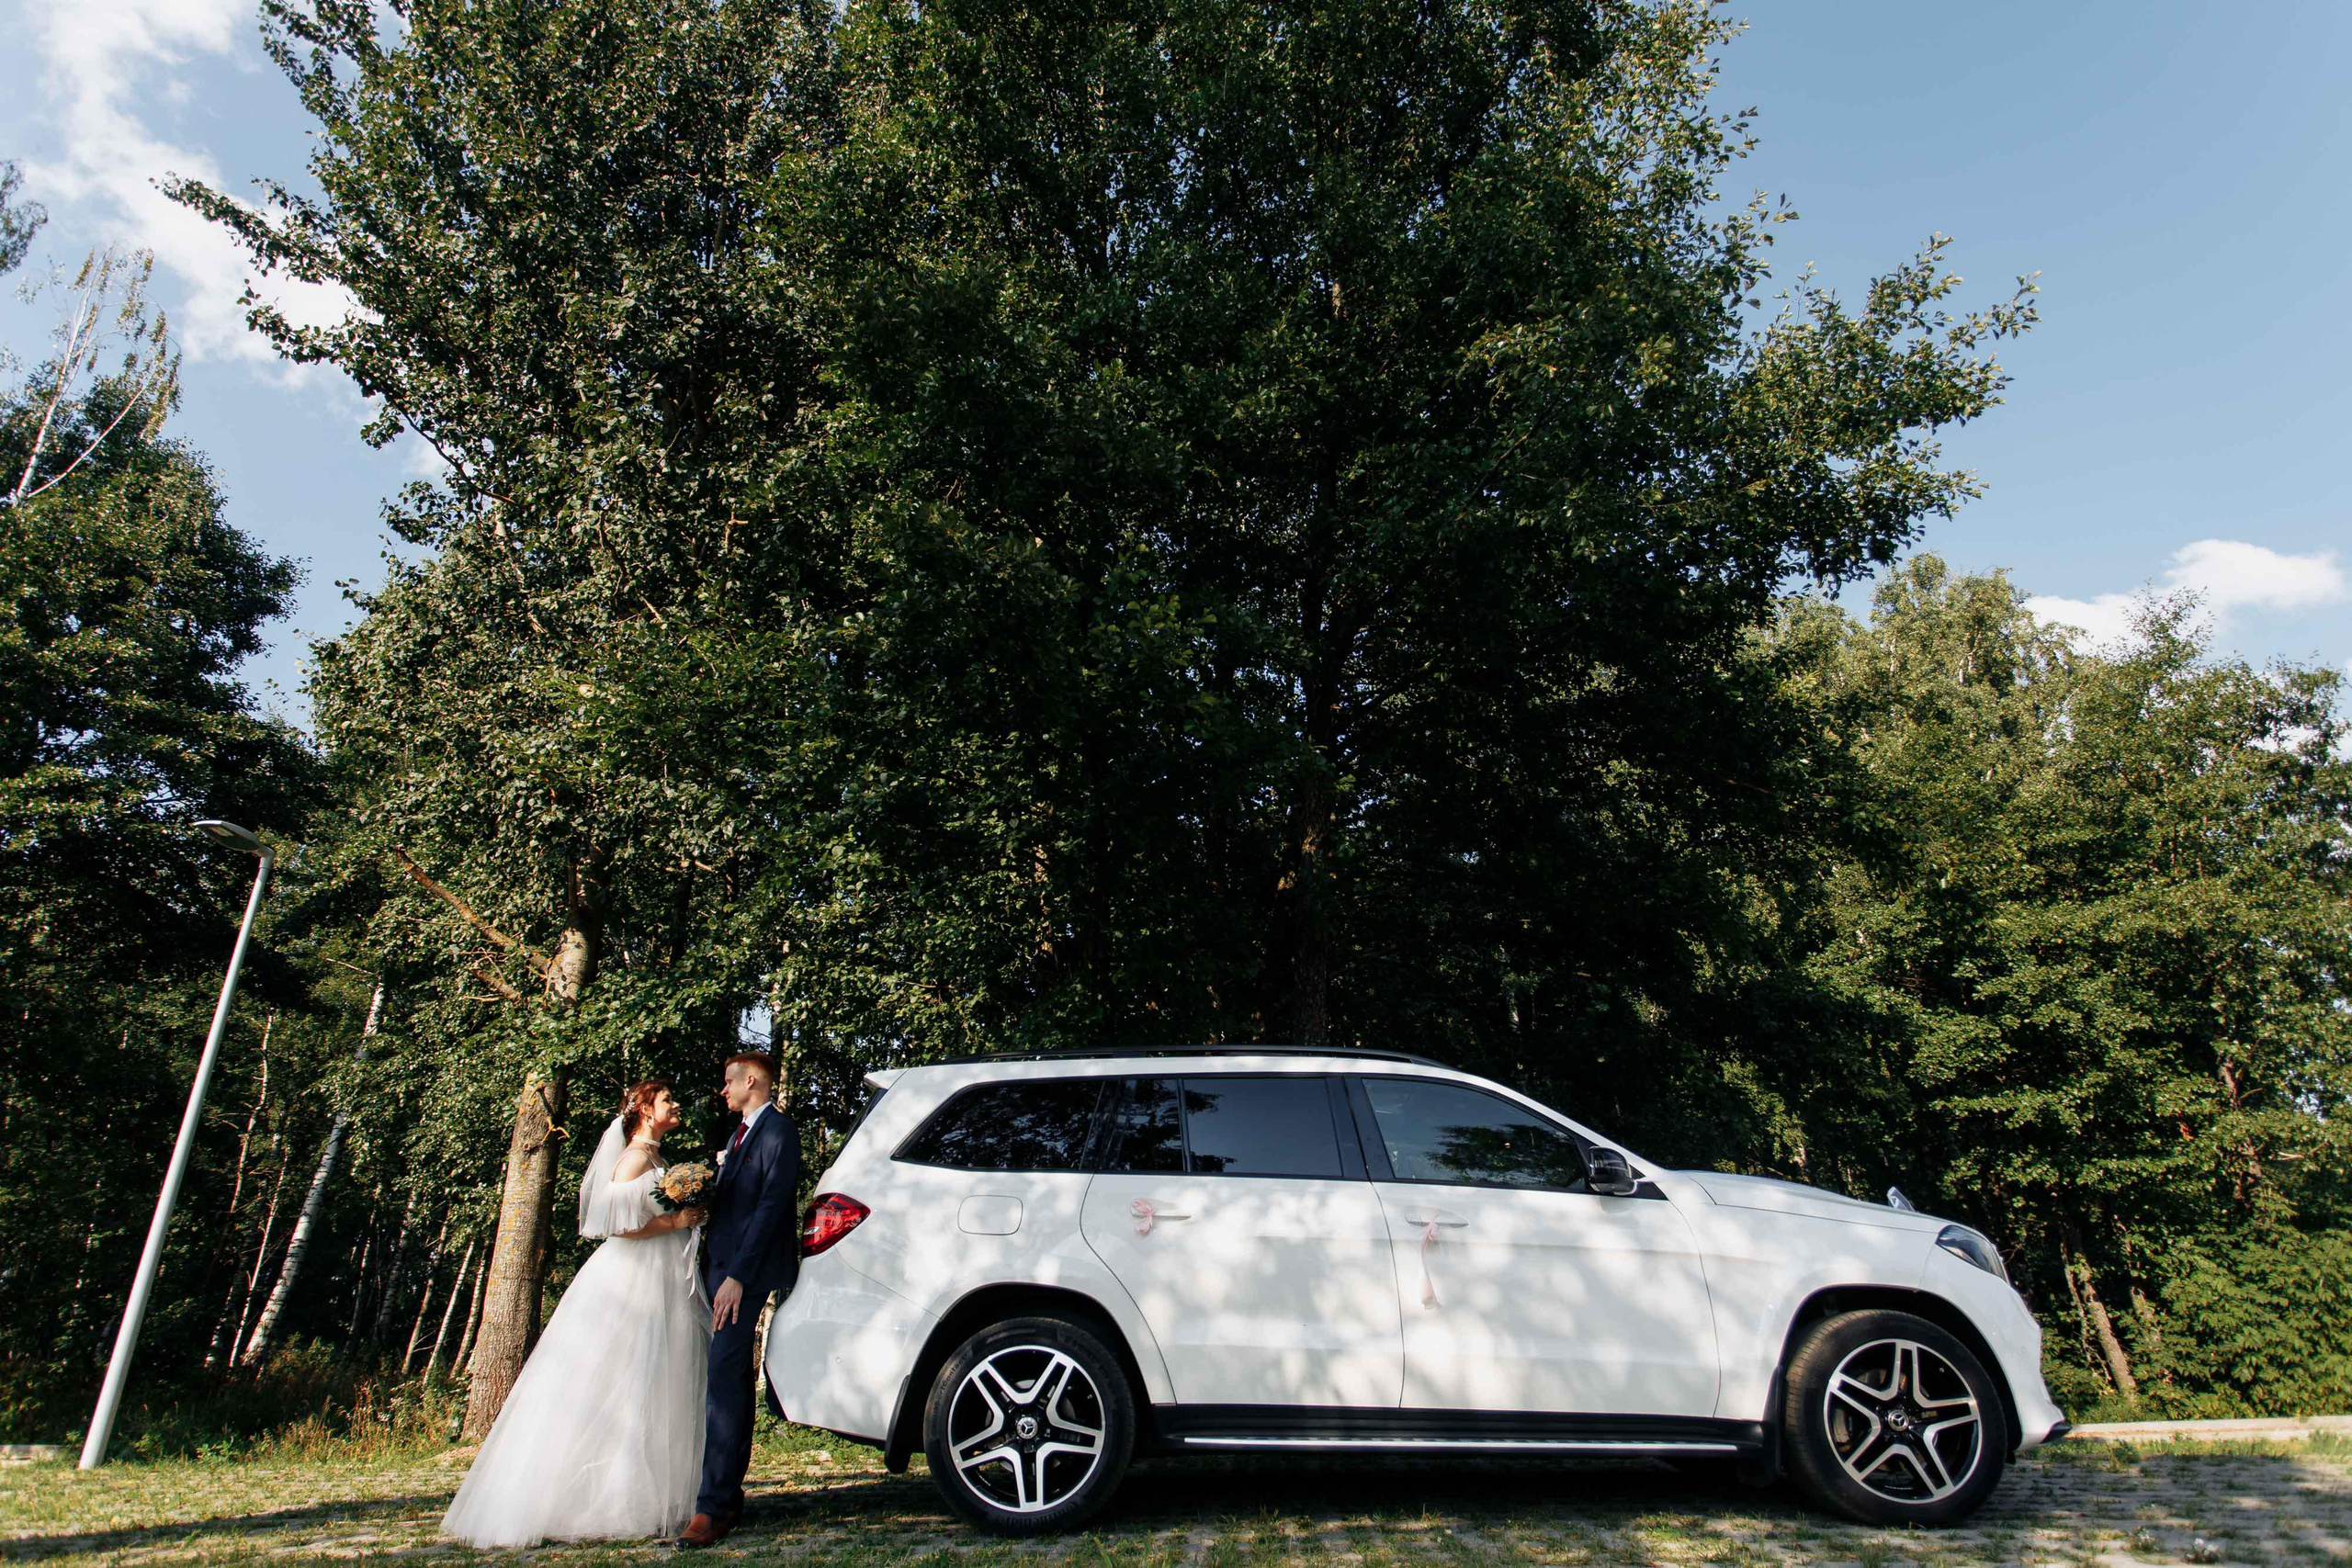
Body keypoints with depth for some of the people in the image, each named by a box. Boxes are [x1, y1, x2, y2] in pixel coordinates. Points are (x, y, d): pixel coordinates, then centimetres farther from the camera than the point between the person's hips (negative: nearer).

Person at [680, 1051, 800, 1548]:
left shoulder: (778, 1130, -10)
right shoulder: (740, 1133, 20)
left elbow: (770, 1206, -17)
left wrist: (737, 1276, -20)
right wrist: (712, 1265, 9)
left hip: (746, 1270, -9)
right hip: (721, 1265, 9)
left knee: (725, 1380, -12)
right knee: (729, 1381, 13)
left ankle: (712, 1507, -11)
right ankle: (729, 1496, 20)